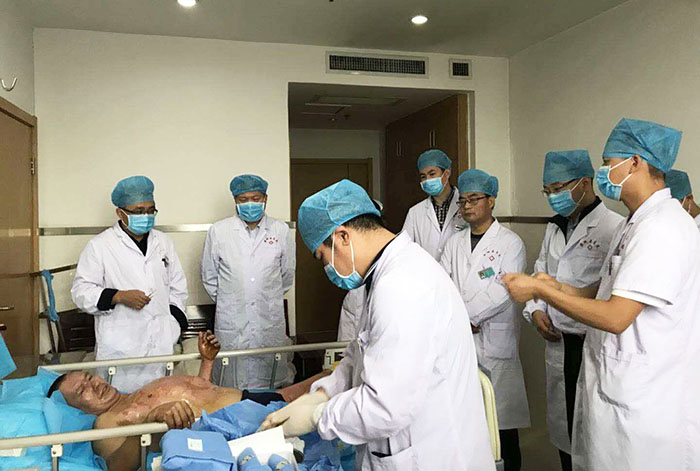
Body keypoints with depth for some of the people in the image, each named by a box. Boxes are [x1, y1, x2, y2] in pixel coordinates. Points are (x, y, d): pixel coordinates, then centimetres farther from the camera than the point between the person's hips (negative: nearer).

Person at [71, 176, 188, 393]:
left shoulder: (163, 242, 14)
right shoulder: (100, 246, 0)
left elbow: (177, 287, 19)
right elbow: (81, 291, -2)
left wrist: (174, 324, 10)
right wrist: (119, 296, -16)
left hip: (161, 344, 4)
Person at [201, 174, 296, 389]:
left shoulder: (281, 231, 4)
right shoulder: (218, 231, 3)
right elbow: (209, 276, 11)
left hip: (270, 323, 1)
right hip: (231, 324, 0)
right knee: (232, 393, 2)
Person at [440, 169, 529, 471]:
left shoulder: (510, 243, -1)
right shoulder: (454, 243, 14)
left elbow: (503, 290, -11)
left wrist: (464, 313, -12)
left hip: (495, 337, -4)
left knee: (503, 410, 1)